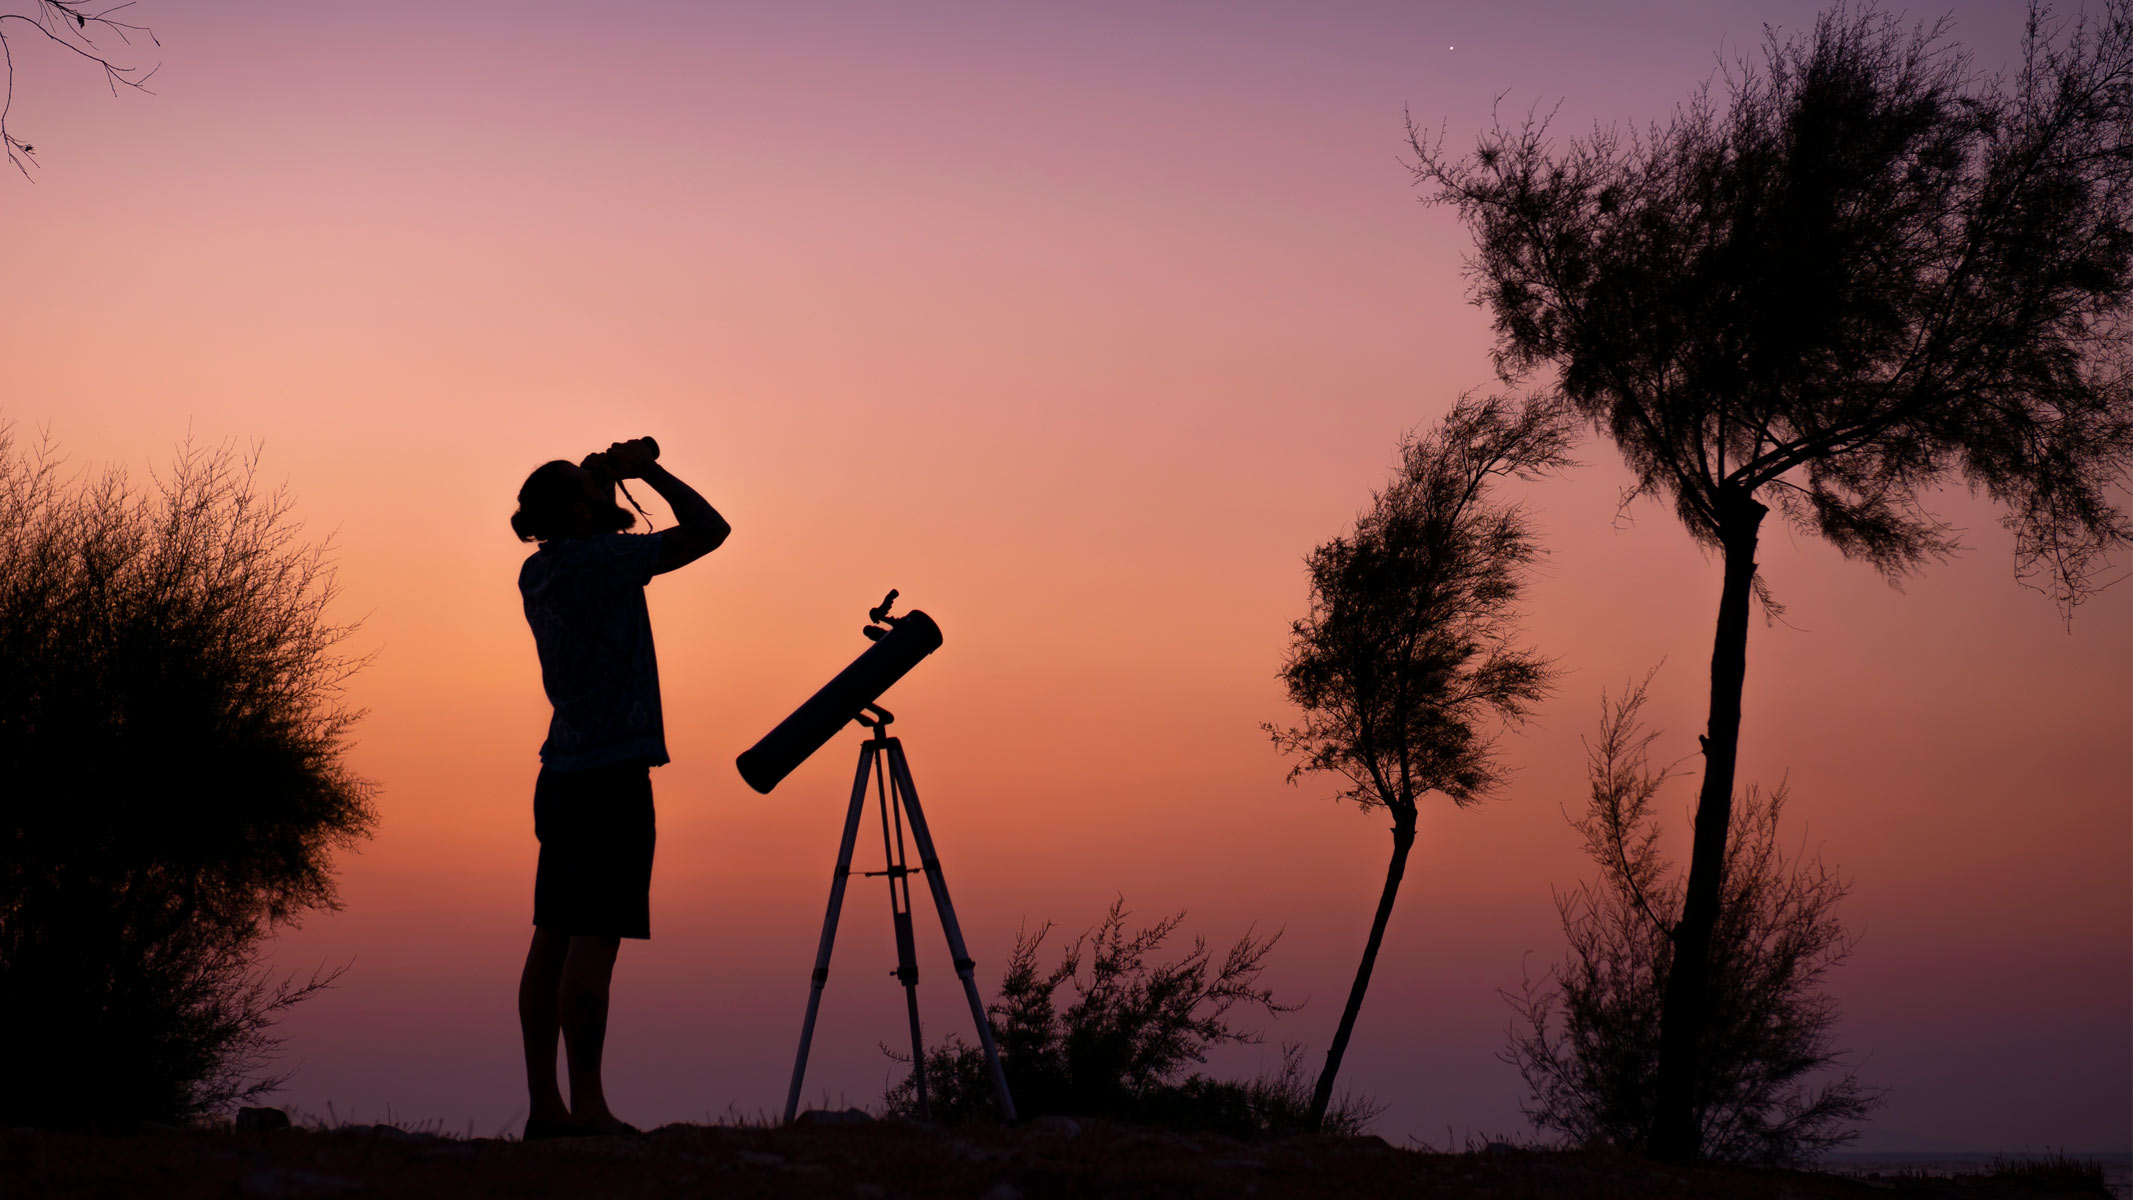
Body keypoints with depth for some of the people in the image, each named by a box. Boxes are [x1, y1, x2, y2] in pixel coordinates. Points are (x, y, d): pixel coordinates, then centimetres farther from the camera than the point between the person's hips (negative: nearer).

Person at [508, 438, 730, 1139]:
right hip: (612, 774, -9)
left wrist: (610, 475, 20)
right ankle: (587, 1107, -10)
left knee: (553, 941, 6)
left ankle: (544, 1106, 8)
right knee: (594, 939, -10)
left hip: (560, 780, 9)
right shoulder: (600, 558, -11)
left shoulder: (540, 573, 12)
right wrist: (647, 470, 2)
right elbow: (709, 529, -6)